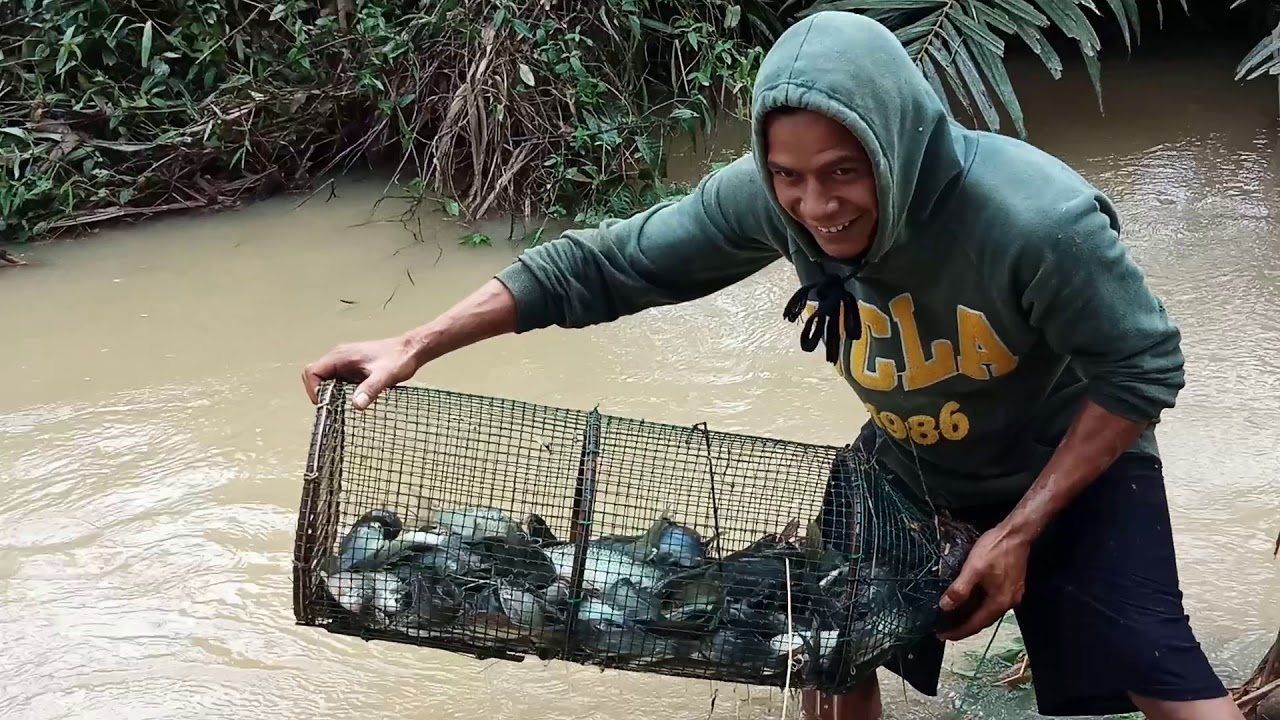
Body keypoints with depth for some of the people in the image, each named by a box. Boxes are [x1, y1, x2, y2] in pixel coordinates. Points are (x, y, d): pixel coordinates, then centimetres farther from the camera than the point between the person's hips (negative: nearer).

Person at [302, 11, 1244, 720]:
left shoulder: (1039, 219, -37)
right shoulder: (767, 200, -25)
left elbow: (1142, 371, -24)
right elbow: (606, 264, -17)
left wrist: (1019, 529, -23)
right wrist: (415, 347, -22)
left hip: (1073, 471, -4)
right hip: (909, 466, 4)